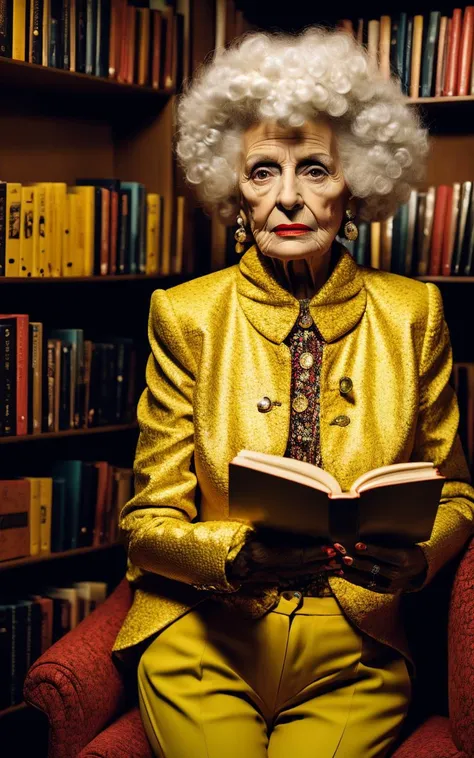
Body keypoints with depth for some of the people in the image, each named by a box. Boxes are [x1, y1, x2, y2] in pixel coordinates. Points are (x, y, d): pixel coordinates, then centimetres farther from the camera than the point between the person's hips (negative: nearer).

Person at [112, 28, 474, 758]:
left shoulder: (413, 314, 1)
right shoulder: (186, 315, -2)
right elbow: (151, 520, -1)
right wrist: (238, 557, -22)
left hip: (354, 650, 1)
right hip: (206, 639, 0)